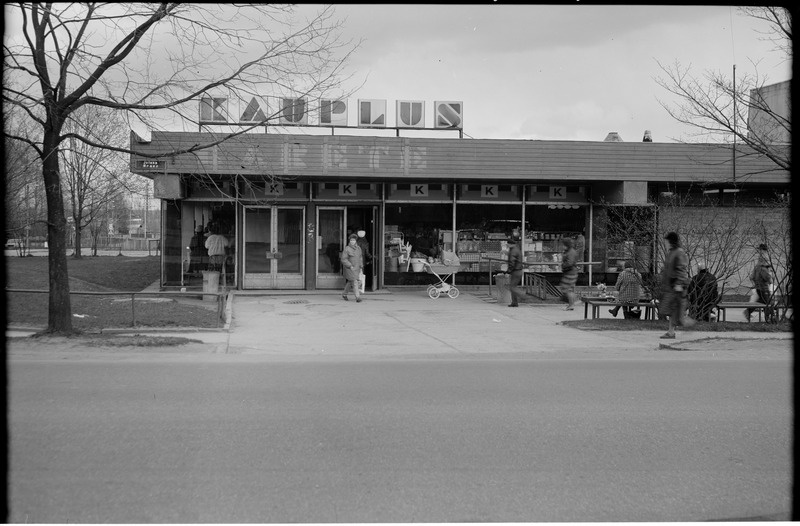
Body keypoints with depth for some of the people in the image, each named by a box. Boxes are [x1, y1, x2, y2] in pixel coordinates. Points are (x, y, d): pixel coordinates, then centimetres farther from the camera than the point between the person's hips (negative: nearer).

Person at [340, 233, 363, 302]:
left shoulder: (358, 248, 9)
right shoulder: (347, 249, -10)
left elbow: (360, 258, 19)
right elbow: (344, 259, -11)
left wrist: (361, 267, 13)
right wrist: (350, 266, -17)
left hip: (356, 268, 6)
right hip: (349, 268, -6)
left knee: (350, 282, 13)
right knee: (354, 282, -11)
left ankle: (344, 293, 32)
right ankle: (357, 297, -12)